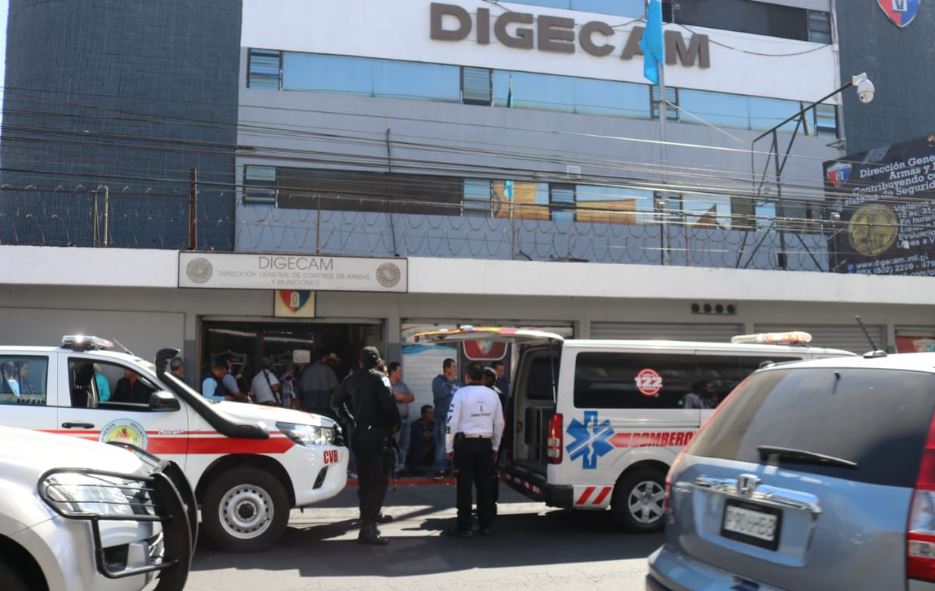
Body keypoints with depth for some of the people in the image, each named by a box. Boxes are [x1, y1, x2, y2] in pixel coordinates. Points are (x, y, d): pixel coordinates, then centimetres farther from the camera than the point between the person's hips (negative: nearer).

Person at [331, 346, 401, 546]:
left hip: (359, 434, 7)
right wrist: (395, 424, -4)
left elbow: (336, 400, 20)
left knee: (365, 478, 22)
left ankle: (370, 515, 40)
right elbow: (389, 403, -20)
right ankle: (367, 527, -15)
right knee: (378, 480, -8)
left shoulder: (352, 379, 10)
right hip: (377, 434, -7)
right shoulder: (379, 378, -10)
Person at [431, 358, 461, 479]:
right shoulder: (438, 380, -3)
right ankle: (440, 470, -2)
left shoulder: (457, 382, 13)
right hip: (443, 418, -5)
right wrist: (449, 382, -15)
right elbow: (438, 394, -22)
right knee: (442, 445, -6)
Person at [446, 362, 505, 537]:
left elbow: (452, 422, -9)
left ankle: (465, 527, 4)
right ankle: (485, 525, 16)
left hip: (465, 444, -3)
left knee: (465, 486, 2)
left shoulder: (461, 393, -7)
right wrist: (495, 447, 23)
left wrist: (449, 448, 0)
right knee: (485, 485, 10)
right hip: (485, 444, 3)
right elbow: (499, 423, 12)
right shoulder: (492, 395, 6)